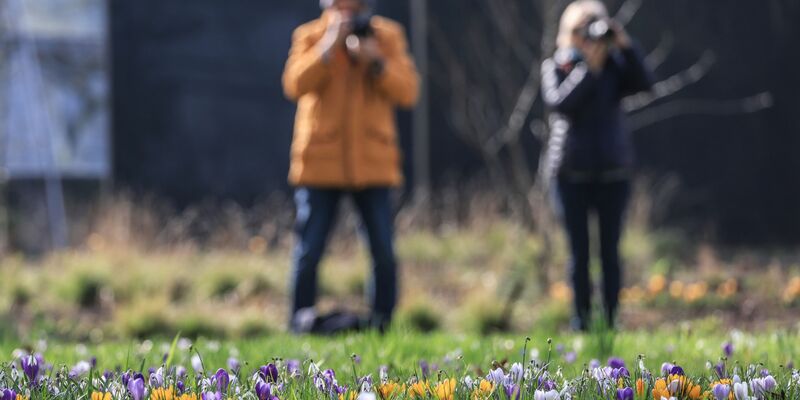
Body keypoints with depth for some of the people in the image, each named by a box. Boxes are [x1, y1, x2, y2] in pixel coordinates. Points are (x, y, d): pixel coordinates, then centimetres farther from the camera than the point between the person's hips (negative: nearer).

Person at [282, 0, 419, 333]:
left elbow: (408, 91, -2)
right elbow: (295, 85, -11)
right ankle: (300, 328, 7)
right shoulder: (309, 36, 4)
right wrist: (329, 46, -17)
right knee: (308, 253, -3)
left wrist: (375, 62, -15)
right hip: (320, 164, -1)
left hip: (372, 164, 1)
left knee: (384, 255, -3)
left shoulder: (388, 36, 7)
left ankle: (381, 327, 8)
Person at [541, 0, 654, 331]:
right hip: (571, 172, -1)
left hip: (613, 170, 1)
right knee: (579, 250, 2)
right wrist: (589, 68, -18)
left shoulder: (614, 65, 5)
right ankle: (581, 319, 7)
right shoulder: (556, 67, 1)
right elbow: (558, 102, -16)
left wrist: (626, 47, -18)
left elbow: (644, 83, -10)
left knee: (610, 250, 1)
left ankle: (610, 319, 4)